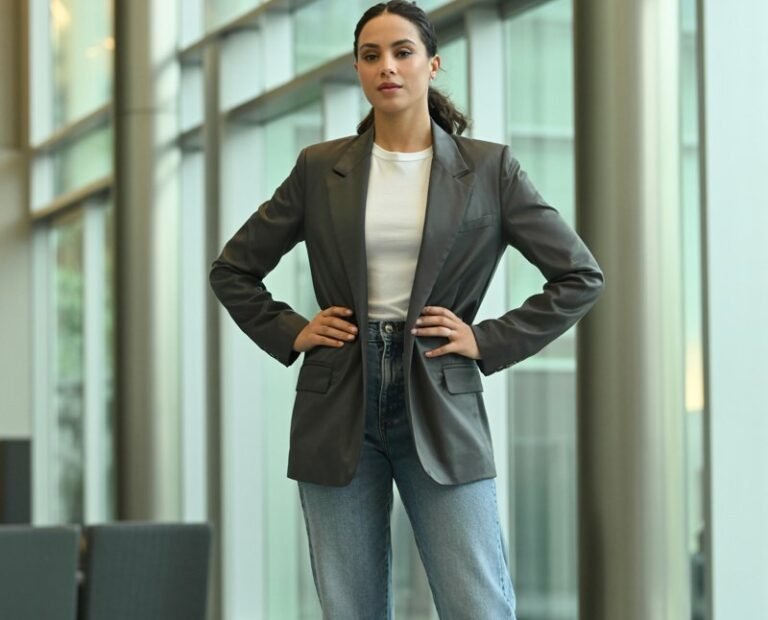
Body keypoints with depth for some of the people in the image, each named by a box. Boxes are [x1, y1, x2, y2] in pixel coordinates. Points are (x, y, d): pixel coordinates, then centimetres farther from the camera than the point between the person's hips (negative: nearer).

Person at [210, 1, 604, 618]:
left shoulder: (489, 168, 2)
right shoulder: (320, 168, 6)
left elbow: (580, 276, 5)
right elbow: (233, 269, 16)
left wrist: (490, 342, -2)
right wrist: (291, 334, 3)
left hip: (441, 410, -1)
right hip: (339, 411, 2)